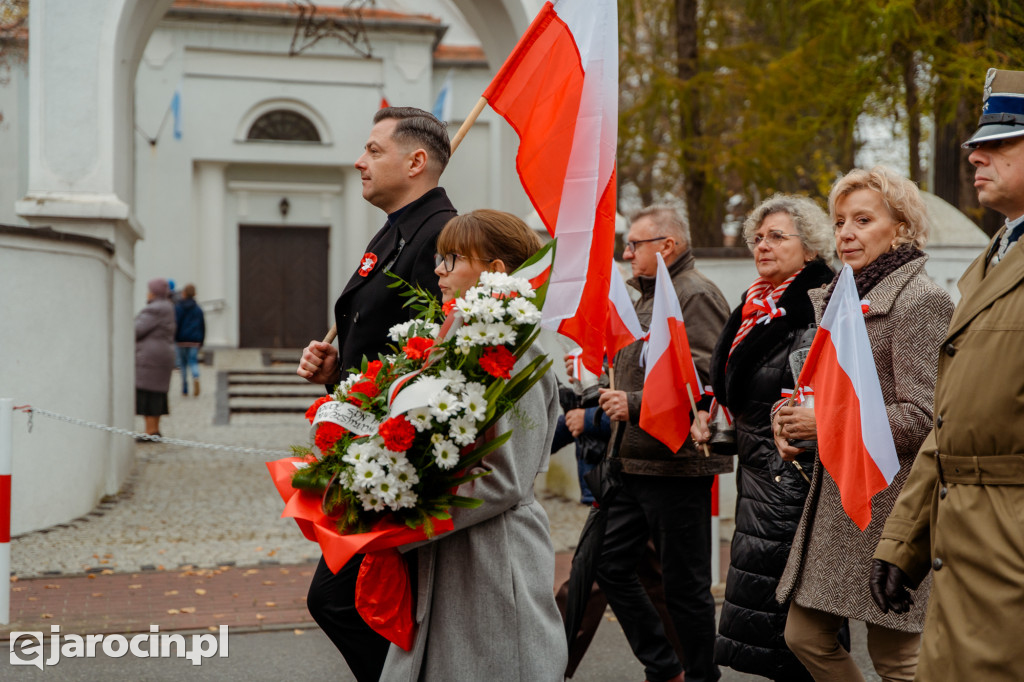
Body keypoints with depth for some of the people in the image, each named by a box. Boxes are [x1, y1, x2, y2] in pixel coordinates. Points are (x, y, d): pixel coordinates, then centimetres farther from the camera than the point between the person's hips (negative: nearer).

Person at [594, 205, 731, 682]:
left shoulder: (697, 295, -11)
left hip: (677, 463, -10)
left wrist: (636, 405, -23)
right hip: (635, 462, 10)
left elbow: (702, 377, -22)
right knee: (610, 563, 10)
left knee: (685, 584, -1)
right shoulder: (646, 295, 20)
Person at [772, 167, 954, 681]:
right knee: (805, 636, 11)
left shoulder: (920, 301, -11)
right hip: (833, 496, 9)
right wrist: (793, 419, 5)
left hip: (890, 502, -9)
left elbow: (923, 418, -18)